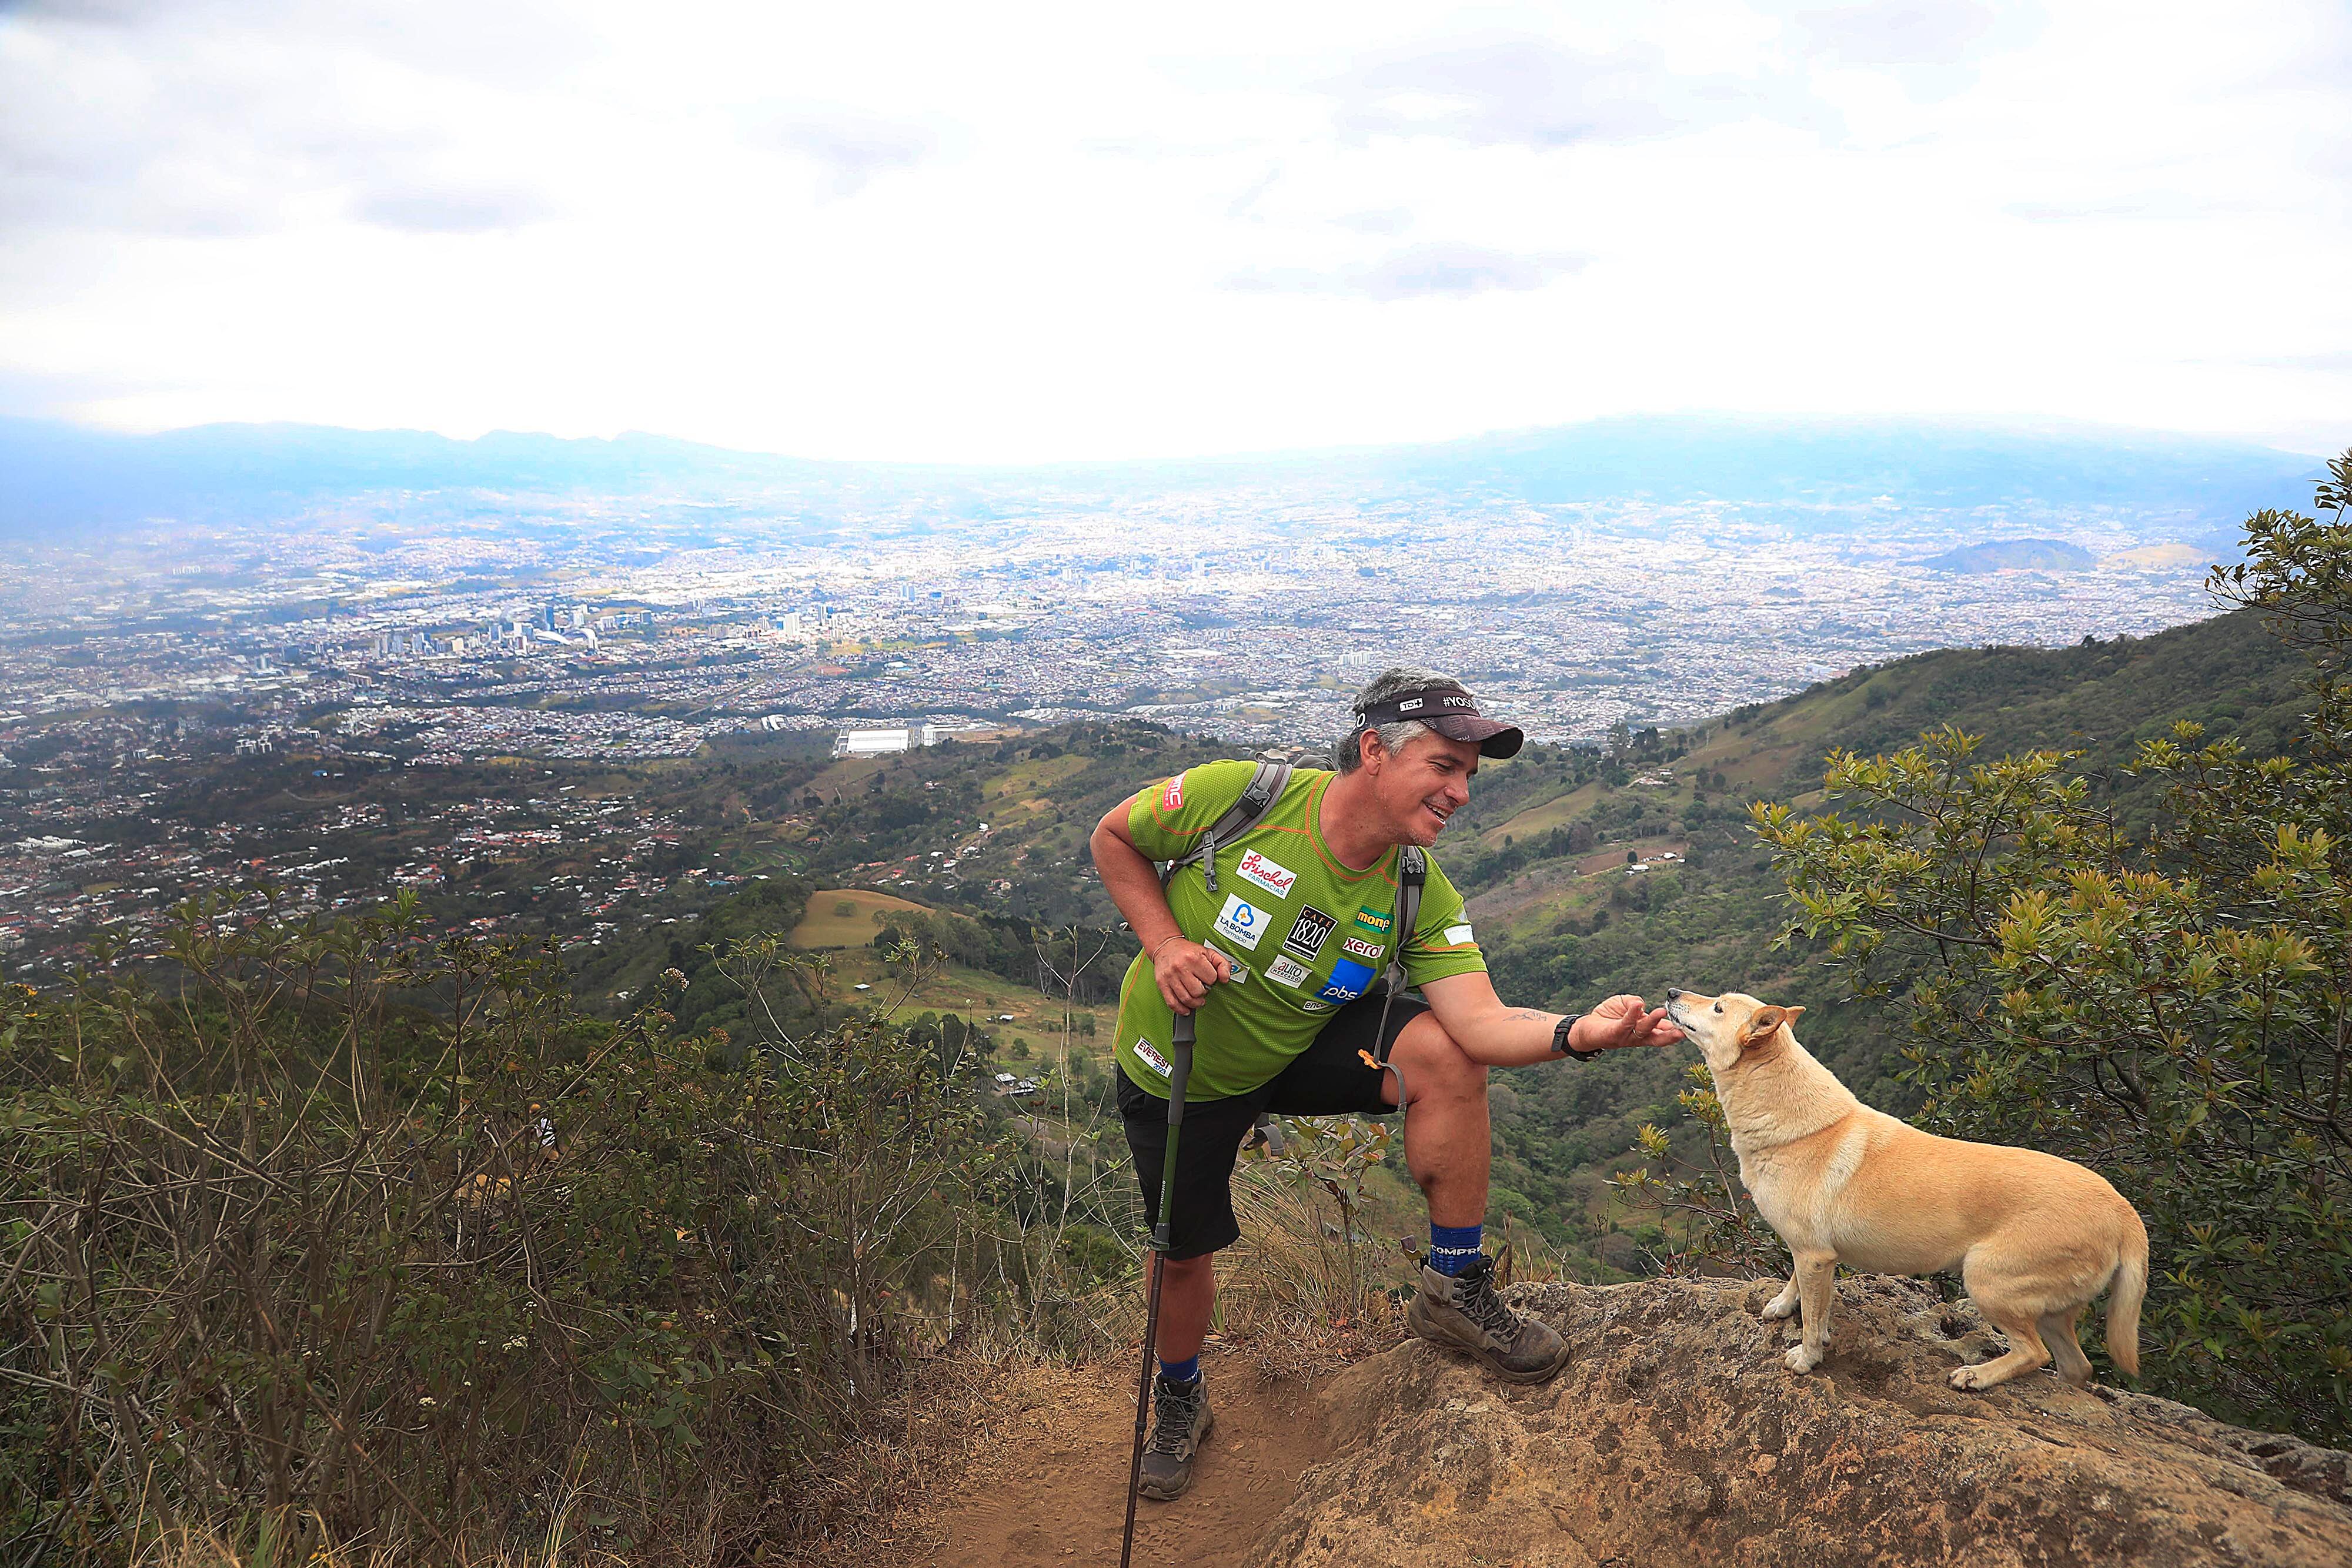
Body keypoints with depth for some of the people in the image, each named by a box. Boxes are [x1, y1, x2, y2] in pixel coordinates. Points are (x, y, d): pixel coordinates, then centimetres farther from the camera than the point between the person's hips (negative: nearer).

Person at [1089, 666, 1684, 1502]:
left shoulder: (1422, 899, -17)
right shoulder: (1241, 797, -28)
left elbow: (1483, 1022, -27)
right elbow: (1113, 837, -12)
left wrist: (1580, 1031, -47)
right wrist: (1164, 942, -25)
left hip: (1303, 1047, 2)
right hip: (1180, 1071, -2)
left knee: (1447, 1056, -23)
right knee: (1185, 1249, 10)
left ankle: (1455, 1288, -4)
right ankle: (1179, 1398, 45)